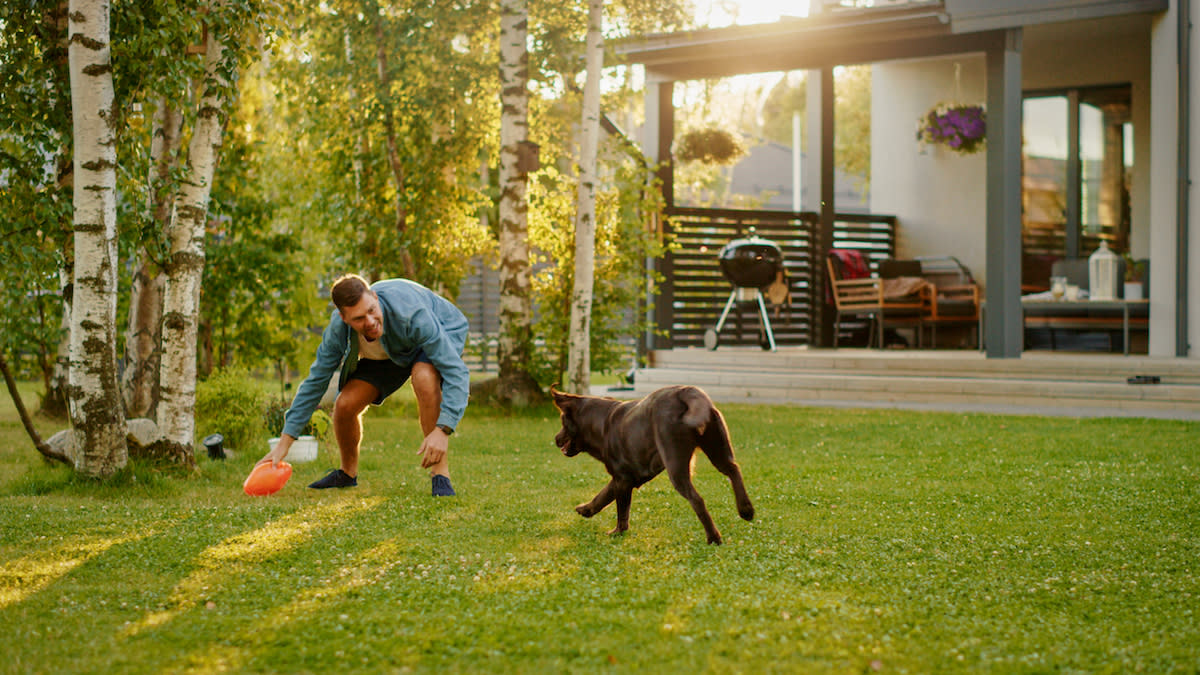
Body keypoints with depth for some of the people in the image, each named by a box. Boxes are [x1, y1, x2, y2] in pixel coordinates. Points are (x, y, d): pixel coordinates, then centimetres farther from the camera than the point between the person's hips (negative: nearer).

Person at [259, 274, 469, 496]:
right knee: (345, 404, -12)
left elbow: (456, 372, -42)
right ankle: (347, 473, 20)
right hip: (390, 349, 4)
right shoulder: (338, 329, -27)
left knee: (424, 377, -38)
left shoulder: (411, 313, -42)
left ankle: (440, 474, -29)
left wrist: (442, 430, -54)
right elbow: (315, 382, -14)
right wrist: (284, 443, -15)